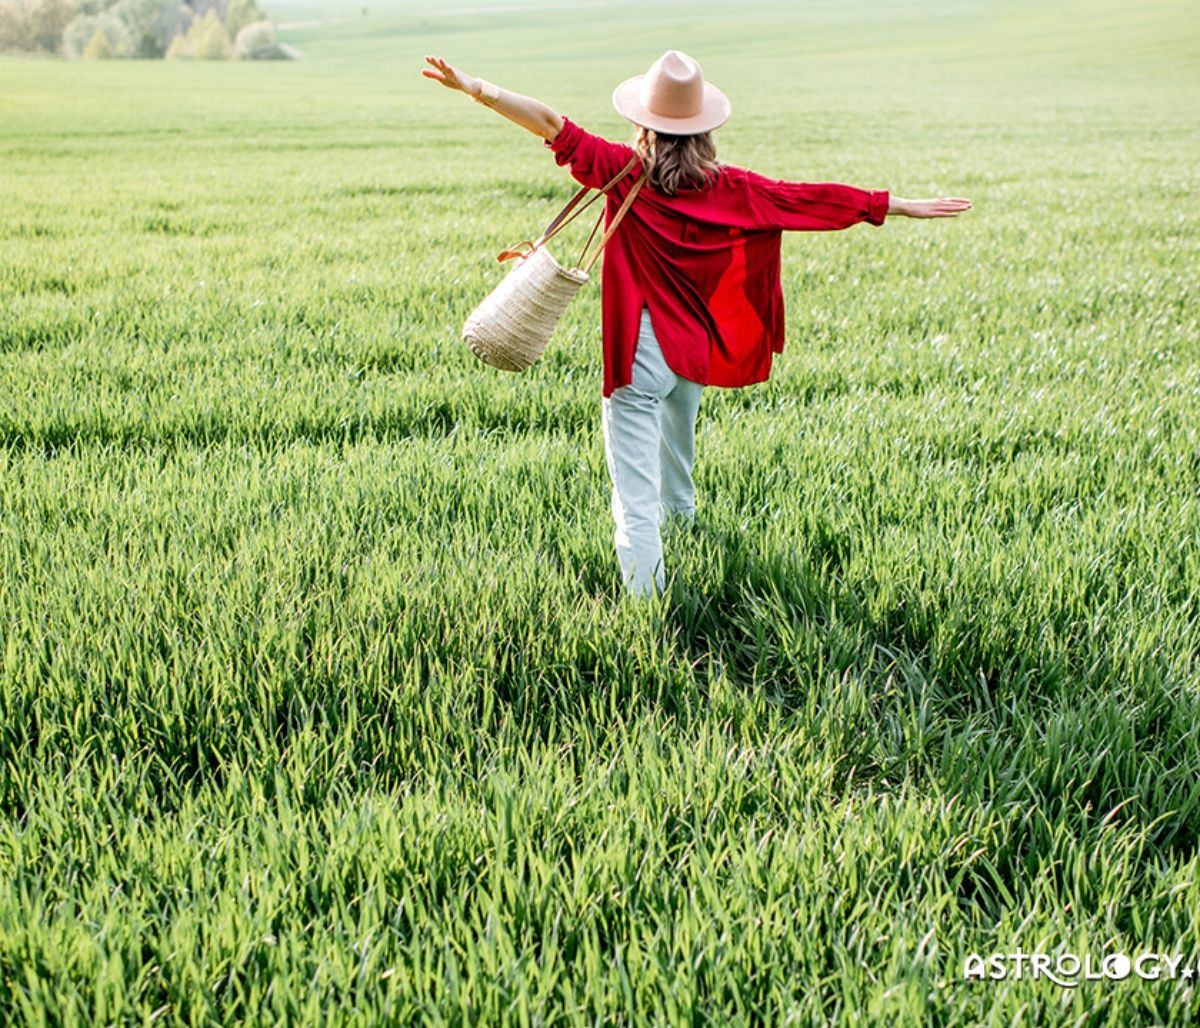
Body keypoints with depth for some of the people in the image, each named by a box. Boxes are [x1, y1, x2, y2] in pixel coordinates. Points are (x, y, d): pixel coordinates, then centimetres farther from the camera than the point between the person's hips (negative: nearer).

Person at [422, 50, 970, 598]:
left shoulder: (625, 173, -12)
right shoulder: (731, 188, -3)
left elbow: (553, 126, -17)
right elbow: (816, 199, 1)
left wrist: (472, 86, -17)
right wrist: (904, 206, 8)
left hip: (639, 353, -6)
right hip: (696, 349, 6)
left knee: (635, 491, -7)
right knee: (677, 433, 36)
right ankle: (680, 511, 64)